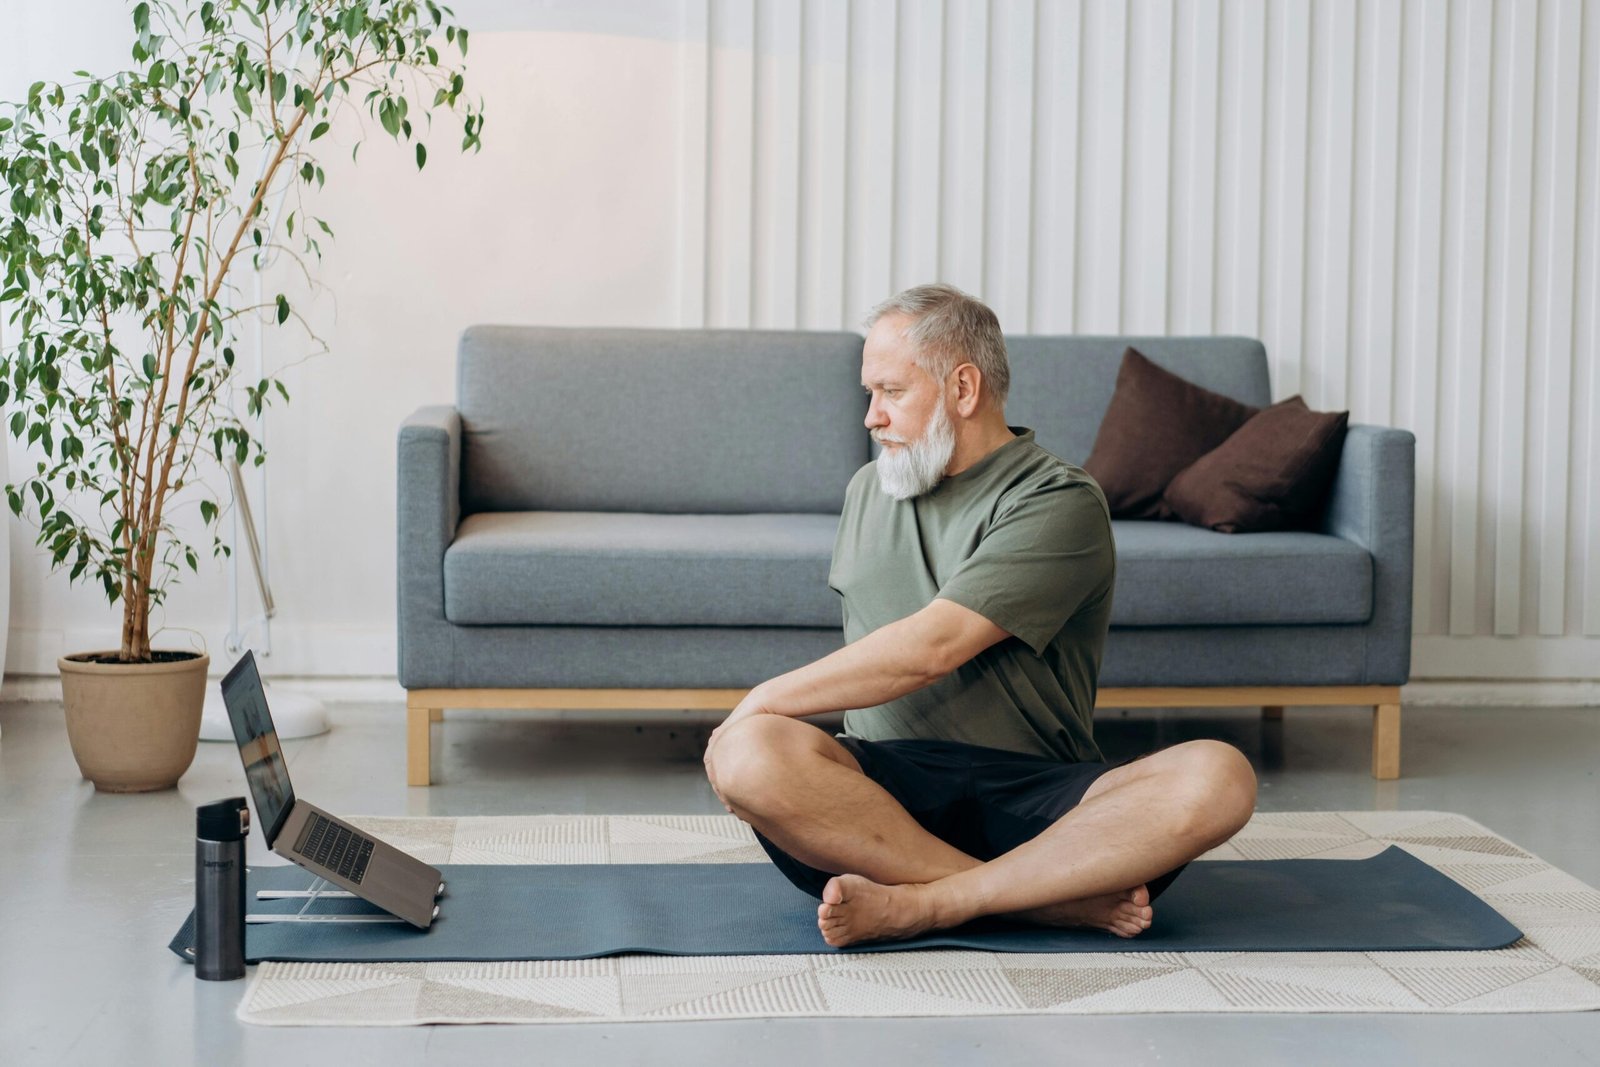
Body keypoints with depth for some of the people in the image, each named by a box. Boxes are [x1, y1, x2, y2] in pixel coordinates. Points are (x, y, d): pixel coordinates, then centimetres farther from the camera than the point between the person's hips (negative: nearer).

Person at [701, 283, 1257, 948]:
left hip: (1036, 799, -3)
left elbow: (931, 647, -14)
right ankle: (1063, 898, -29)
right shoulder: (868, 490, 21)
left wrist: (766, 698, -9)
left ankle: (919, 906, -34)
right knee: (749, 753, -31)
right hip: (887, 784, 3)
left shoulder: (1060, 504, -3)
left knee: (1216, 779, -30)